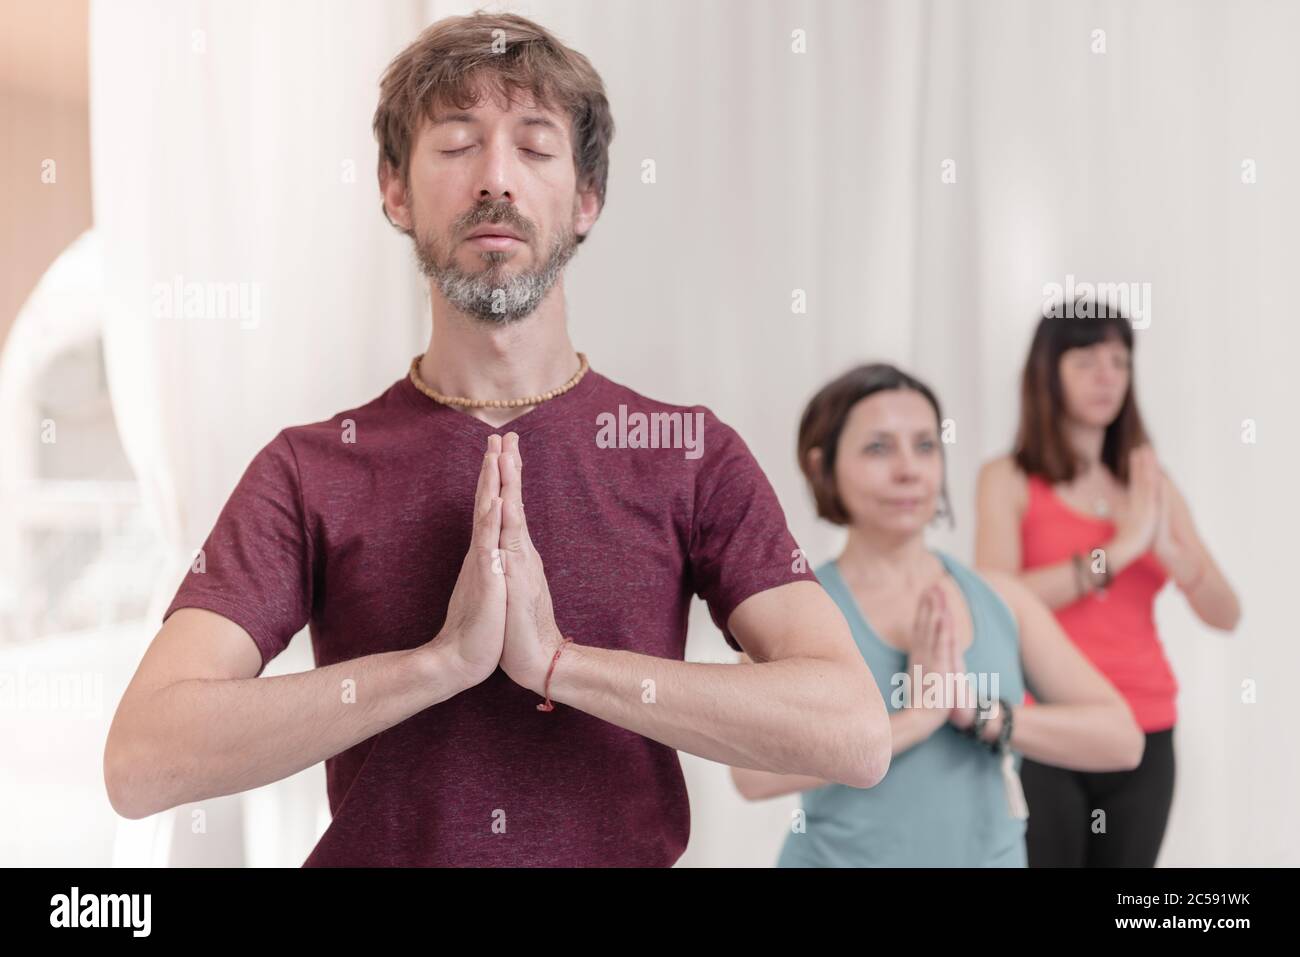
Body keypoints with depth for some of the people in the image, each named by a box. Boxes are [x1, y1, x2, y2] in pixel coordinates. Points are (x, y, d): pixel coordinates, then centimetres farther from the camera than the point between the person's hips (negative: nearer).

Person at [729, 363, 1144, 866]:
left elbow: (1121, 739, -5)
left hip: (994, 853, 3)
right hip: (842, 856, -3)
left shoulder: (1003, 598, 0)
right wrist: (915, 718, -22)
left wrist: (984, 714, -17)